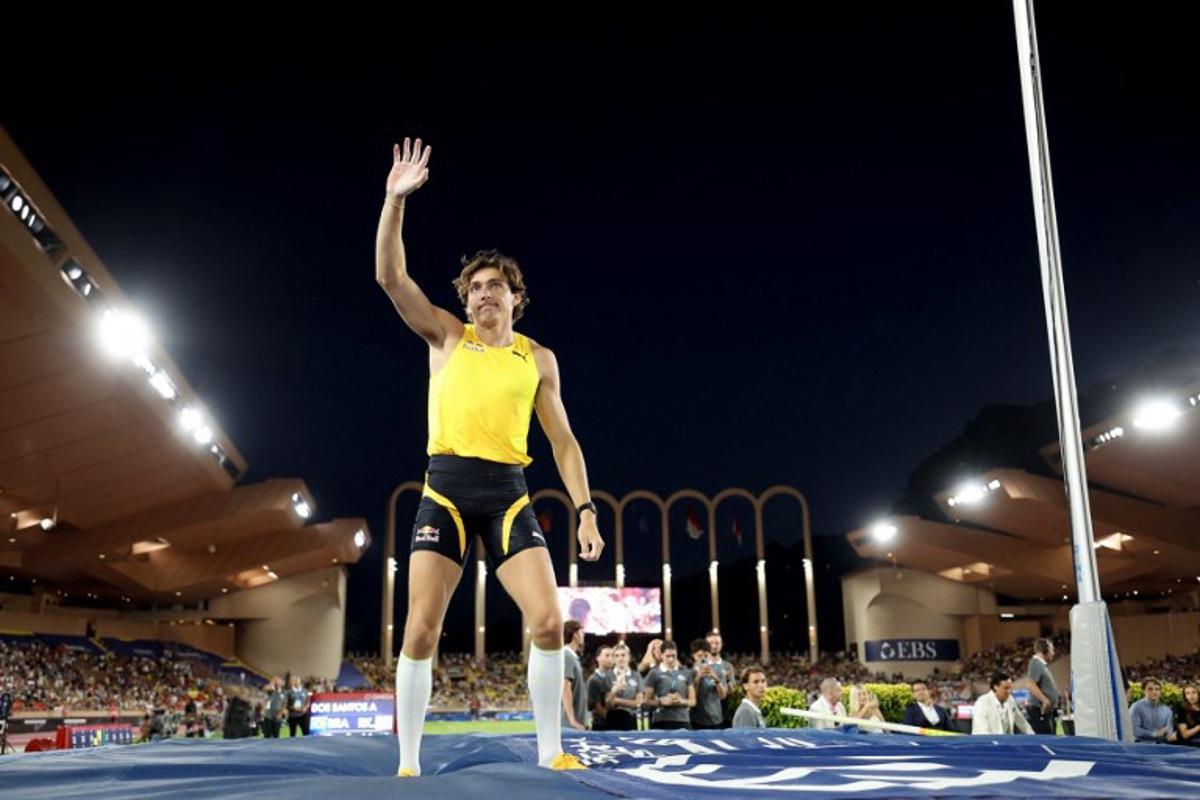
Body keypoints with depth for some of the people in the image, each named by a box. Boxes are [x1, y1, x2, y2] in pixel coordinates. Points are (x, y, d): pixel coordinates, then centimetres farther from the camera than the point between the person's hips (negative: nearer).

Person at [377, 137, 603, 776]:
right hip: (446, 490, -1)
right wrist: (396, 199, -12)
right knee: (421, 629, -6)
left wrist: (585, 509, 2)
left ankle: (550, 750, 8)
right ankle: (408, 764, 6)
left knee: (548, 621, -9)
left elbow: (563, 441, 12)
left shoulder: (538, 359, 12)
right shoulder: (446, 337, 9)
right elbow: (390, 276, -3)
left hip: (509, 495, 1)